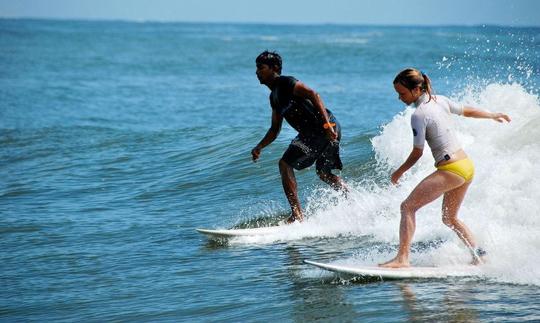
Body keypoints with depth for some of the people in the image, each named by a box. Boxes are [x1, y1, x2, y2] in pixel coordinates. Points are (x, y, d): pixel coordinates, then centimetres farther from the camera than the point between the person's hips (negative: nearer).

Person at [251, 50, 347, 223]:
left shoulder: (286, 83, -6)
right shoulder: (274, 96, 23)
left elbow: (313, 95, -19)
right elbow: (275, 130, 28)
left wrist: (326, 124, -28)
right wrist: (259, 147, 14)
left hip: (326, 128, -10)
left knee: (285, 164, -9)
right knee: (324, 173, 24)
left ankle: (297, 214, -14)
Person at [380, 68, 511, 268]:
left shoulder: (419, 115, -15)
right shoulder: (440, 100, 9)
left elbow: (417, 153, -10)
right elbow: (468, 111, 24)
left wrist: (398, 173, 6)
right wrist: (493, 116, 42)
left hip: (450, 170, -9)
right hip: (467, 167, 9)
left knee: (408, 207, -8)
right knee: (449, 218, 24)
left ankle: (402, 258, -16)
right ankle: (479, 255, 24)